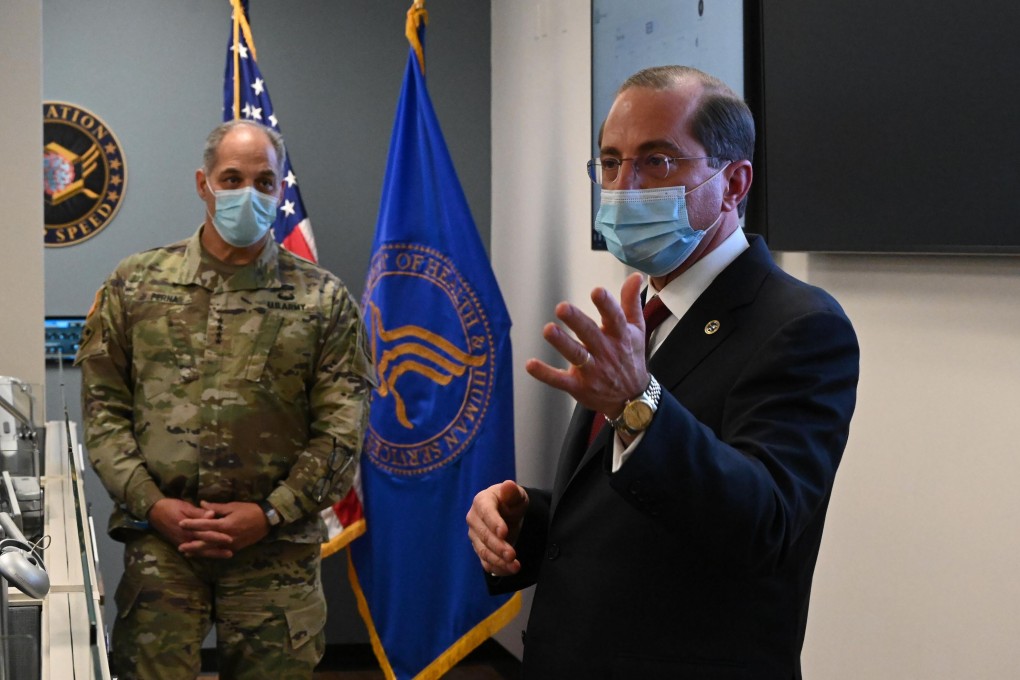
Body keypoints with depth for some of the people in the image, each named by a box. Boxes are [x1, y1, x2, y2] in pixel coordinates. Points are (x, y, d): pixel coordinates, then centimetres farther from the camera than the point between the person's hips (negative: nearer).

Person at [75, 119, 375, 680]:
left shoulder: (323, 299, 5)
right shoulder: (135, 285, 7)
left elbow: (342, 428, 1)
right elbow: (103, 406, 6)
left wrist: (270, 514, -9)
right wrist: (152, 504, -6)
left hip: (276, 549, 0)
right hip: (159, 539, 0)